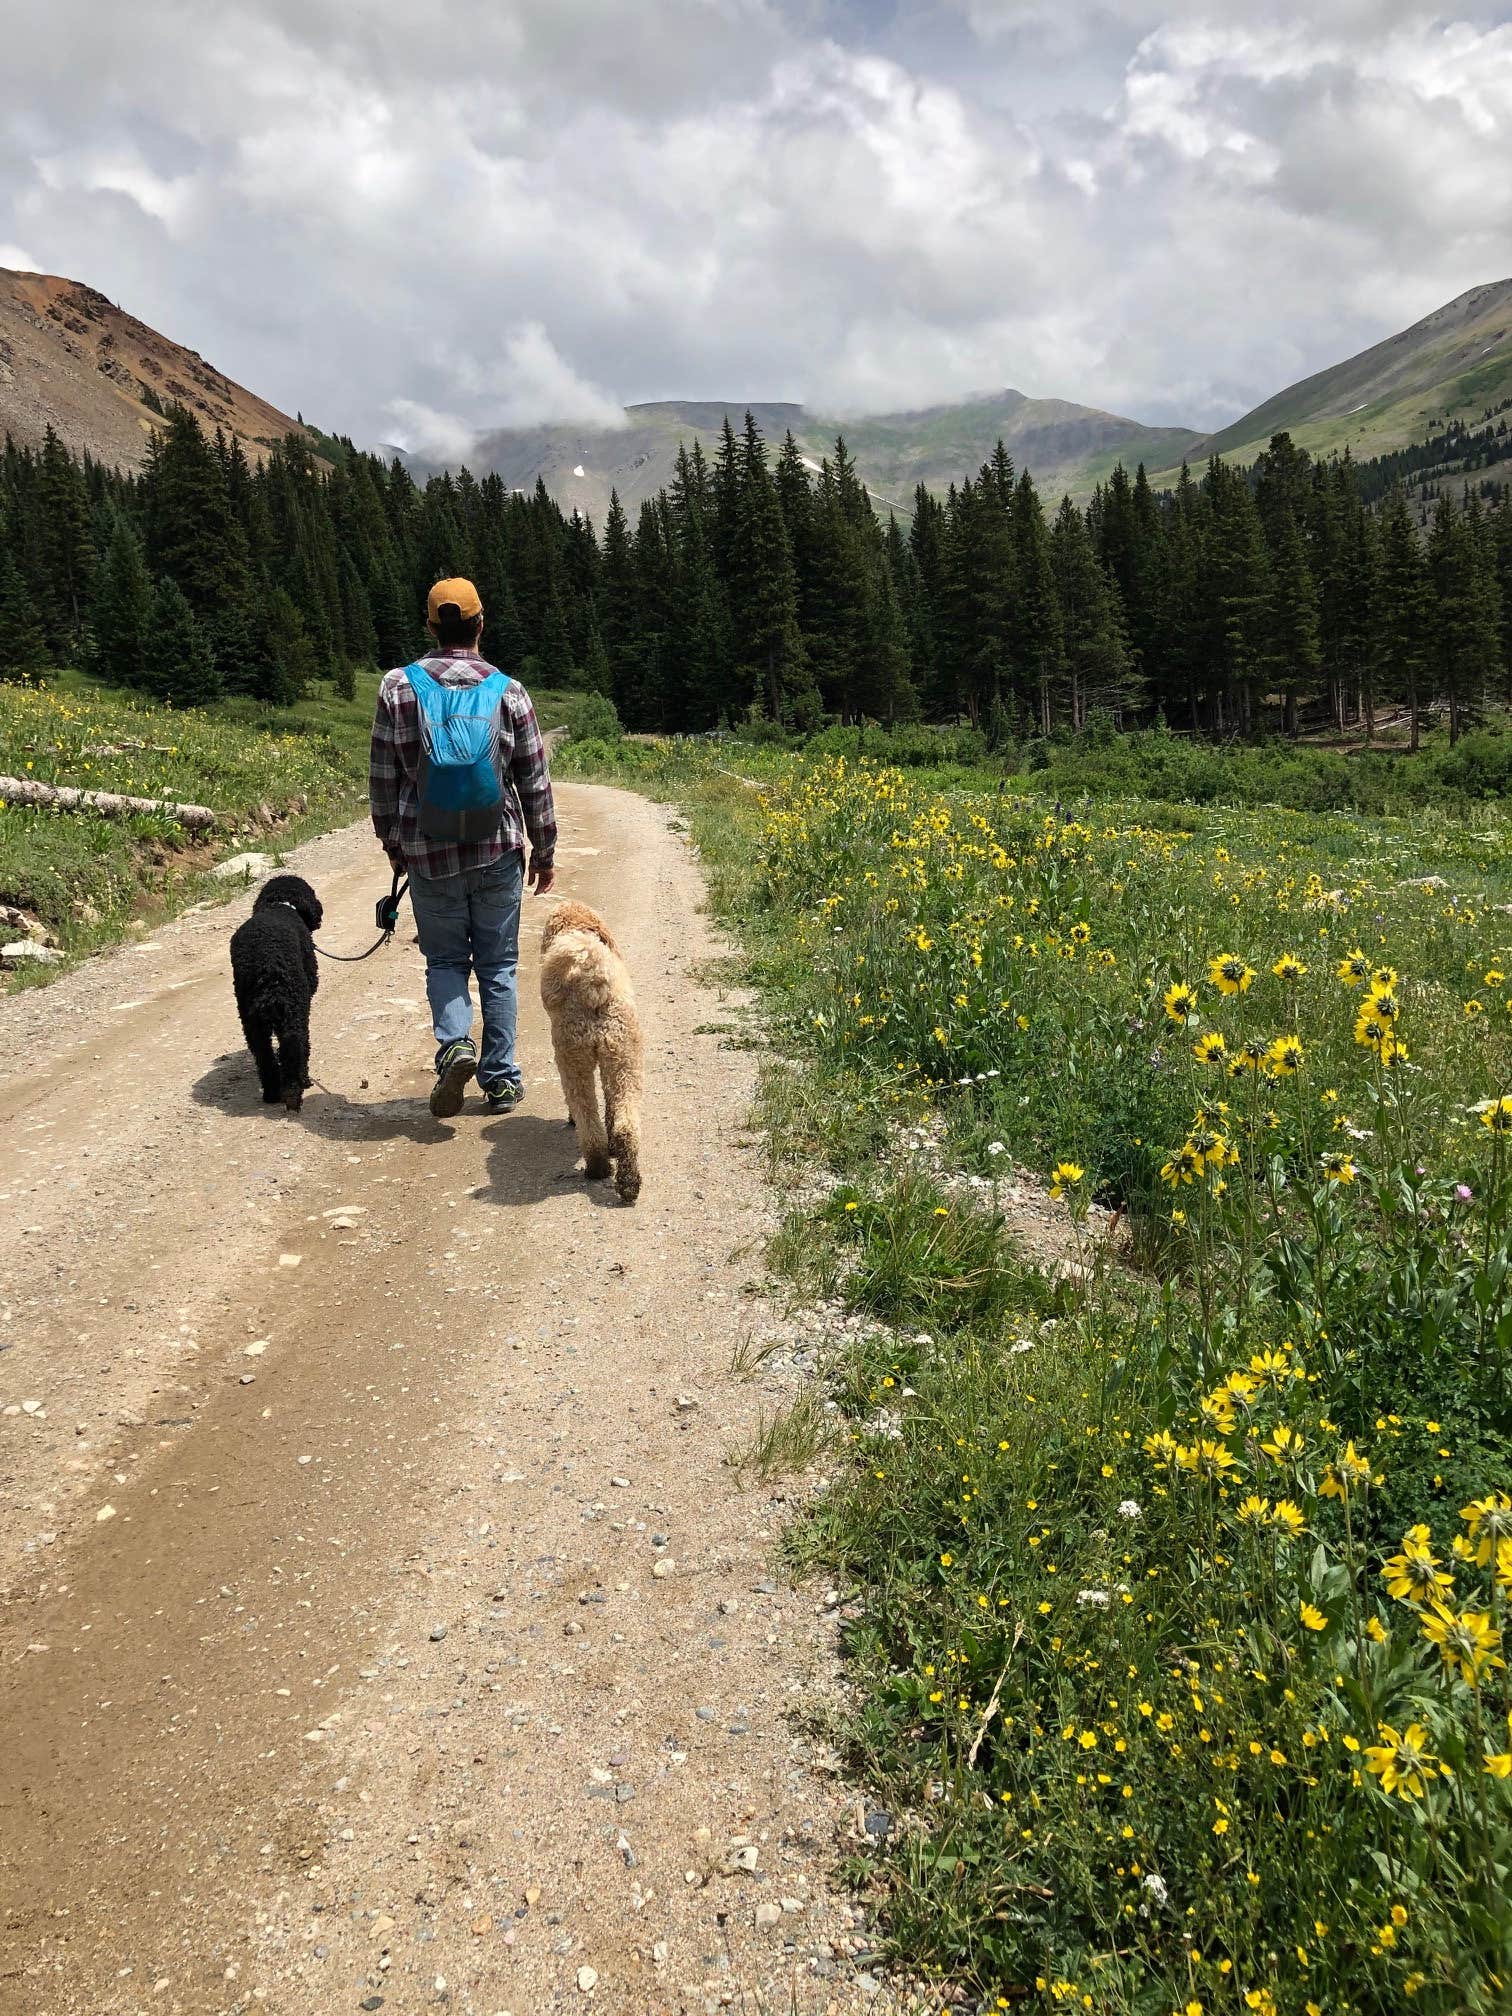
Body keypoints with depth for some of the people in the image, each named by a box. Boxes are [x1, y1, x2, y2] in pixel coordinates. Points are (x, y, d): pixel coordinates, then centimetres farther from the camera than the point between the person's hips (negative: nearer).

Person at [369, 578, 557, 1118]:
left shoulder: (398, 687, -3)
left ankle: (455, 1043, -10)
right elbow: (535, 782, 1)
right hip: (498, 851, 0)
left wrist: (392, 845, 15)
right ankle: (501, 1079, 13)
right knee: (498, 964, 11)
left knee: (444, 959, 14)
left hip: (428, 855, 0)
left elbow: (382, 778, 1)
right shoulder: (507, 691, -3)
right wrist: (544, 853, 12)